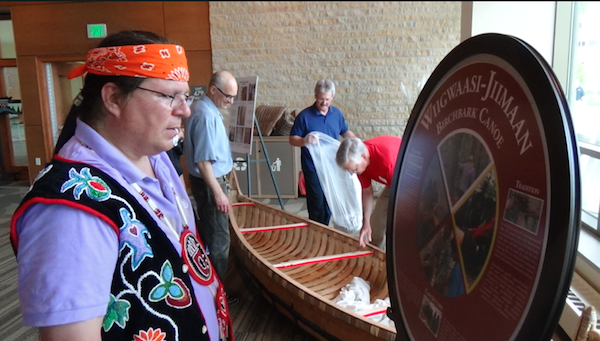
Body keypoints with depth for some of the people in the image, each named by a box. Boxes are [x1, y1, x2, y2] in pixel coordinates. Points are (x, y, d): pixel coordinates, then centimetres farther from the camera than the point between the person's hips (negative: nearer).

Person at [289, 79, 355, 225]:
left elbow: (345, 131, 19)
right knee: (317, 204, -2)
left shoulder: (337, 113, 4)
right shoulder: (304, 116, -10)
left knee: (329, 203, 13)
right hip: (313, 168, -5)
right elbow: (292, 139, -8)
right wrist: (304, 141, -29)